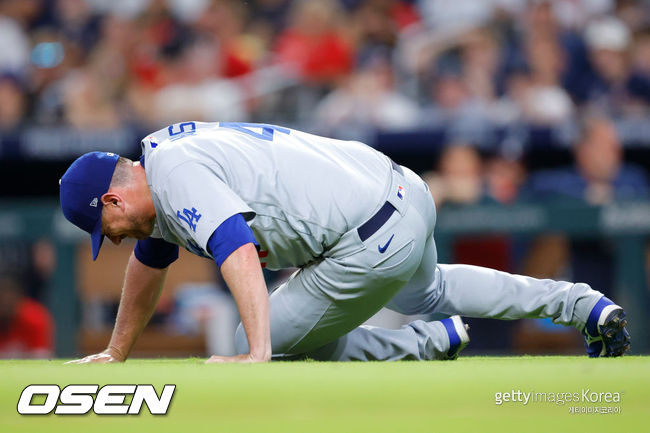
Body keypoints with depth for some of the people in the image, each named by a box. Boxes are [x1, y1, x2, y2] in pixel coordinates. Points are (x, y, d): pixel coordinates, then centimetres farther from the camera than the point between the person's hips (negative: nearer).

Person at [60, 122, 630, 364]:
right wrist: (114, 354, 35)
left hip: (373, 244, -11)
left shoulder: (178, 180, -15)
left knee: (265, 343, 1)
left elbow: (239, 252, -31)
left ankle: (437, 340, -3)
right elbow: (150, 260, 32)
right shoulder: (158, 161, 16)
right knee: (428, 291, 38)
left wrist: (257, 354, -37)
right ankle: (580, 303, 31)